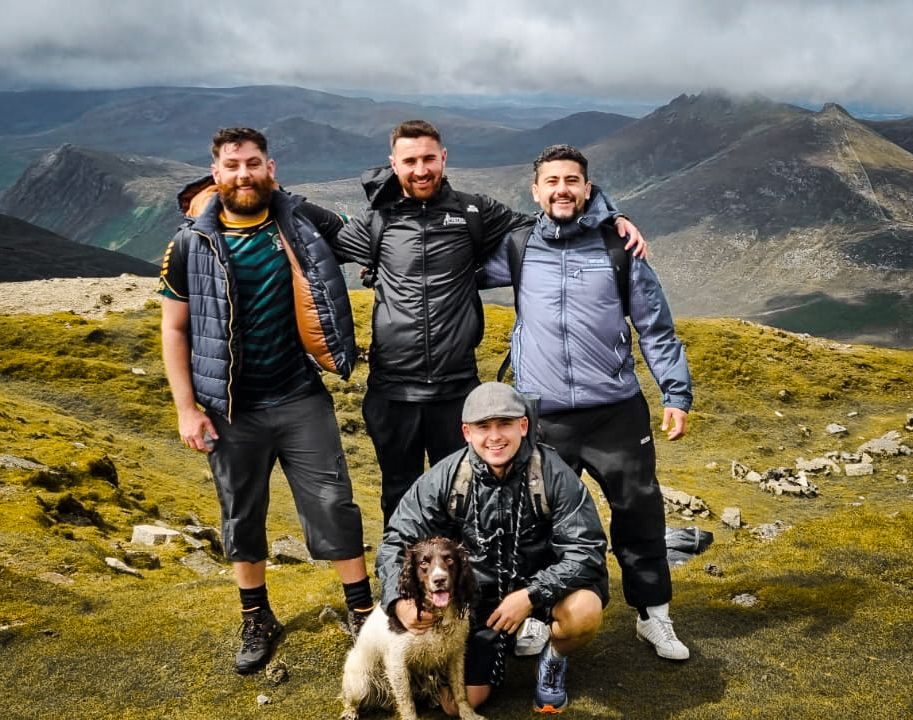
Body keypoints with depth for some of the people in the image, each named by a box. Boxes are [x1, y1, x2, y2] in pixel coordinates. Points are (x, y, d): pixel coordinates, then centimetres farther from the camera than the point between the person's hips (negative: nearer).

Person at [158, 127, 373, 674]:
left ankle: (364, 612, 20)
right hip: (231, 409, 1)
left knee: (333, 506, 3)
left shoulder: (304, 222, -2)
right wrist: (186, 408, -4)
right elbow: (174, 329, 1)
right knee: (242, 517, 13)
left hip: (302, 399, 0)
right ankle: (258, 623, 33)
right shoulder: (191, 245, -3)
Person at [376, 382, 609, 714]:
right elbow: (398, 542, -8)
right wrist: (400, 601, -27)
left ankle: (553, 659, 3)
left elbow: (586, 550, -20)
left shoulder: (552, 472, -19)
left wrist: (530, 596, -32)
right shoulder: (445, 478, -14)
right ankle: (500, 645, 26)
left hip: (541, 584, -1)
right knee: (458, 703, -6)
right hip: (476, 594, 2)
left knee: (584, 612, -33)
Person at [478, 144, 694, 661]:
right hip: (543, 420, 1)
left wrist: (677, 393, 2)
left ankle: (654, 615, 29)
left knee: (640, 512, 9)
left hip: (617, 412, 0)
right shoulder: (517, 250, 3)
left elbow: (657, 328, 5)